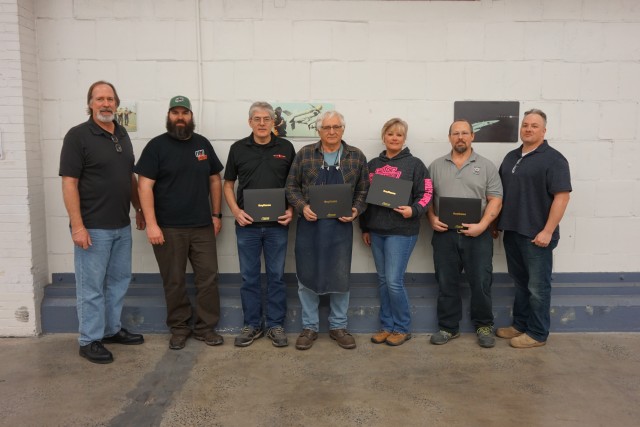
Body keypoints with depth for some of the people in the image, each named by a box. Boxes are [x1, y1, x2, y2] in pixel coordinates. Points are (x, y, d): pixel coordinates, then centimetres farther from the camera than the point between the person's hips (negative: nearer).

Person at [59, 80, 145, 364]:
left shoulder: (122, 135, 10)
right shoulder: (78, 136, -10)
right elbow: (69, 183, -14)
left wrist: (138, 209, 16)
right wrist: (77, 226, -19)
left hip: (122, 225, 7)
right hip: (93, 228, -7)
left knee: (119, 280, 16)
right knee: (91, 287, 3)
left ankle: (112, 330, 32)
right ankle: (90, 340, 17)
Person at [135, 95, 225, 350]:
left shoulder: (203, 144, 10)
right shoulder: (157, 146, -3)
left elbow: (215, 180, 14)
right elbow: (145, 186, -8)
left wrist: (216, 214, 8)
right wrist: (151, 224, -15)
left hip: (202, 226, 4)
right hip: (169, 228, -3)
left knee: (208, 277, 6)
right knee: (174, 281, 7)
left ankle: (205, 327, 19)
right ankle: (179, 328, 22)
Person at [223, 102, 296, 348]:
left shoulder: (286, 148, 3)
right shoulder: (238, 148, 4)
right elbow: (228, 184, 8)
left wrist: (291, 210, -8)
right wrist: (235, 210, -7)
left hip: (277, 225, 0)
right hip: (247, 224, 1)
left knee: (276, 276, 7)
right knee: (249, 277, 8)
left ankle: (275, 325, 20)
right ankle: (252, 325, 22)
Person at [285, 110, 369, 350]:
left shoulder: (356, 157, 4)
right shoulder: (305, 154, 2)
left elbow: (363, 190, 7)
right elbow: (292, 186, 3)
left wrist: (356, 210, -10)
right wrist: (302, 207, -13)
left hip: (341, 226, 0)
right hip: (309, 225, 0)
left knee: (340, 276, 7)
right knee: (307, 276, 7)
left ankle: (338, 326, 25)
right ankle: (309, 327, 22)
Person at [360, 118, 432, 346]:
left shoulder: (414, 164, -1)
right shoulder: (373, 164, 14)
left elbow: (426, 194, -4)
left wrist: (413, 210, -23)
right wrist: (364, 227, 17)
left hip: (401, 231, -5)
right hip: (376, 230, 5)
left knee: (394, 281, -7)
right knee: (383, 281, 11)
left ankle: (403, 328, 11)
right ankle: (386, 326, 23)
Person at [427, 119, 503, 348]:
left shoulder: (486, 166, 4)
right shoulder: (436, 166, 10)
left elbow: (495, 200, -1)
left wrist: (482, 225, -14)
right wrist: (432, 219, -6)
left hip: (477, 235, -1)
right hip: (444, 234, 2)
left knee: (481, 283, 3)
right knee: (446, 284, 9)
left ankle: (484, 326, 22)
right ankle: (448, 327, 22)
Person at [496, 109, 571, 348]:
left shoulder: (553, 159, -7)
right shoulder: (511, 157, 14)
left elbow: (562, 196, -14)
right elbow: (499, 192, 19)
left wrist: (547, 231, -19)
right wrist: (495, 223, 14)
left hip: (536, 235, -7)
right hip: (512, 232, 7)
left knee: (537, 286, 3)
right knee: (520, 283, 16)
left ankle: (537, 334, 14)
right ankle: (520, 325, 28)